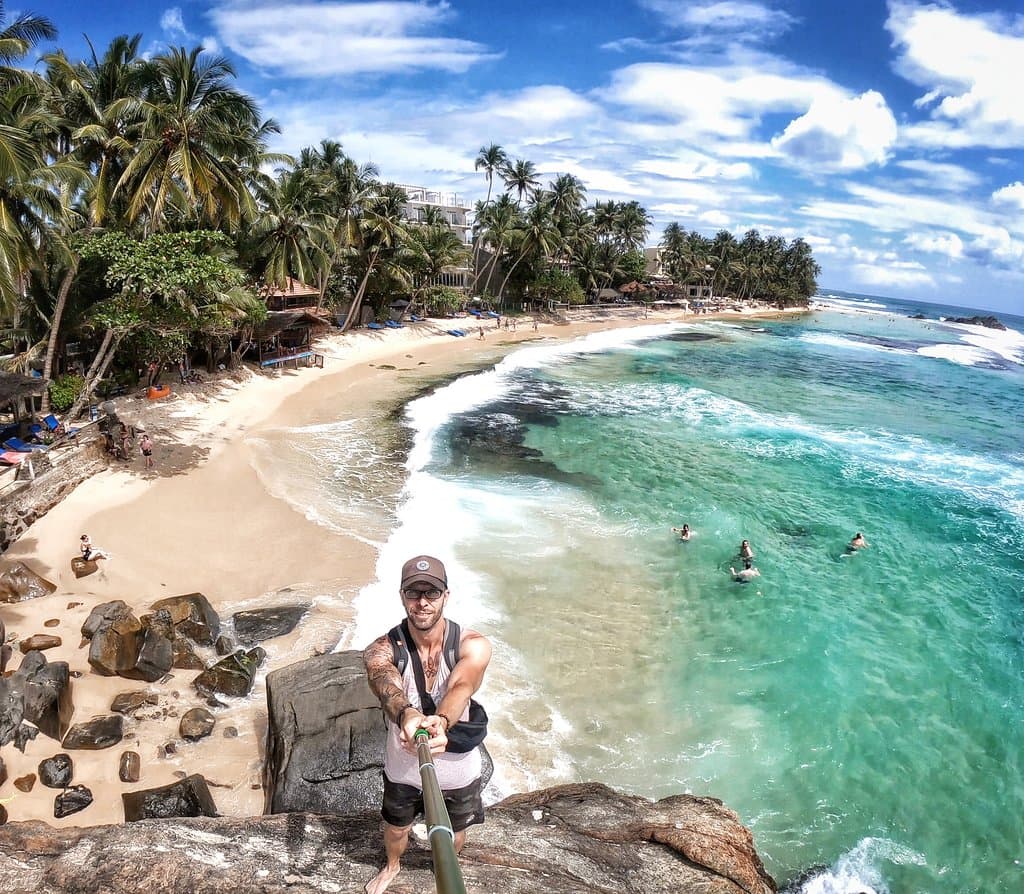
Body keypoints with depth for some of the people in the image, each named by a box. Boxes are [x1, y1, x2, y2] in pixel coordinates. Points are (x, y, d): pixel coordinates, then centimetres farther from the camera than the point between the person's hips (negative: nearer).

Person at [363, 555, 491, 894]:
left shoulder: (474, 646, -25)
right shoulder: (381, 650, -23)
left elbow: (460, 687, -44)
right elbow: (388, 686, -45)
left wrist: (441, 720, -66)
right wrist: (406, 715, -68)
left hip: (458, 768, 0)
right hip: (402, 768, 0)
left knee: (454, 834, 27)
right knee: (395, 829, 27)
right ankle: (392, 865, 63)